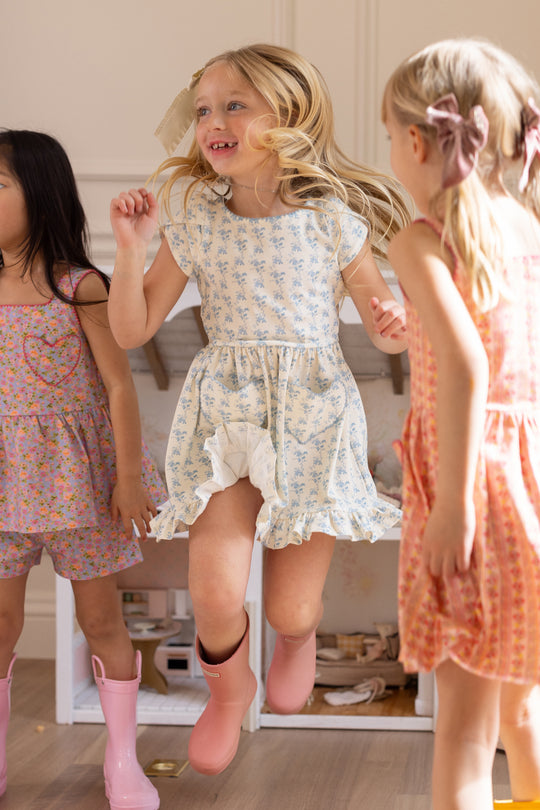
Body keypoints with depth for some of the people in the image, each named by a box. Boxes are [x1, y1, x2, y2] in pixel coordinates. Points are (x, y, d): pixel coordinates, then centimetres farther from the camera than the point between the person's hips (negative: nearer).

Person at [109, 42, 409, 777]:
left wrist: (393, 331, -18)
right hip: (225, 411, 1)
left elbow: (383, 316, 5)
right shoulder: (194, 224, 2)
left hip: (311, 413, -1)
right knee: (215, 593, -15)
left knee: (290, 611, 0)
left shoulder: (332, 219, -3)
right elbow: (132, 330, 4)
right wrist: (132, 249, -9)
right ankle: (228, 685, 21)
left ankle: (300, 638, 42)